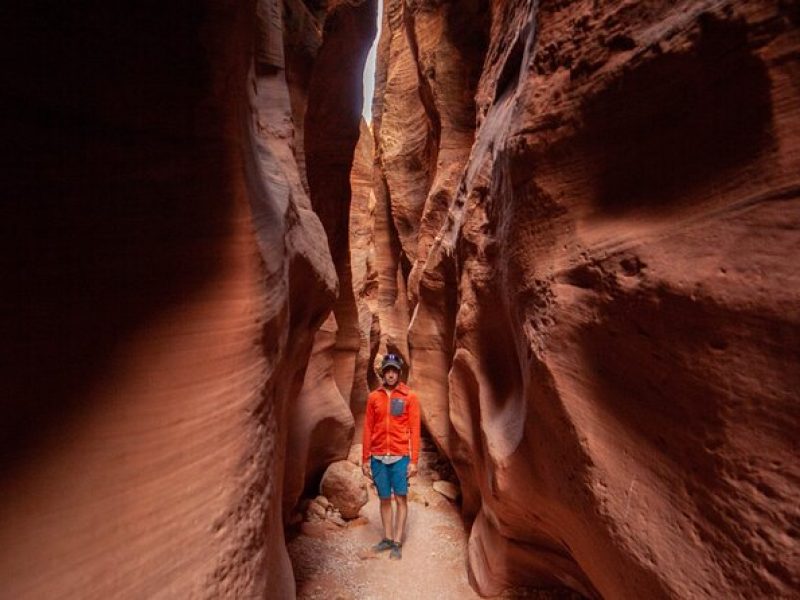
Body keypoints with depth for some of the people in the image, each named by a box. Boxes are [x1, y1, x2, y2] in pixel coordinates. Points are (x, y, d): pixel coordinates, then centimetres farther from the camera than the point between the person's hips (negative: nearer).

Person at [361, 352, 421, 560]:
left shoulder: (409, 397, -2)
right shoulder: (374, 397, 5)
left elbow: (414, 430, -3)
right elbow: (368, 429, 7)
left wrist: (414, 460, -7)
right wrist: (365, 459, 6)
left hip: (400, 457, -2)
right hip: (378, 457, 2)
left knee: (401, 499, 3)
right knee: (384, 499, 12)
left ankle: (397, 543, 15)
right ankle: (387, 539, 26)